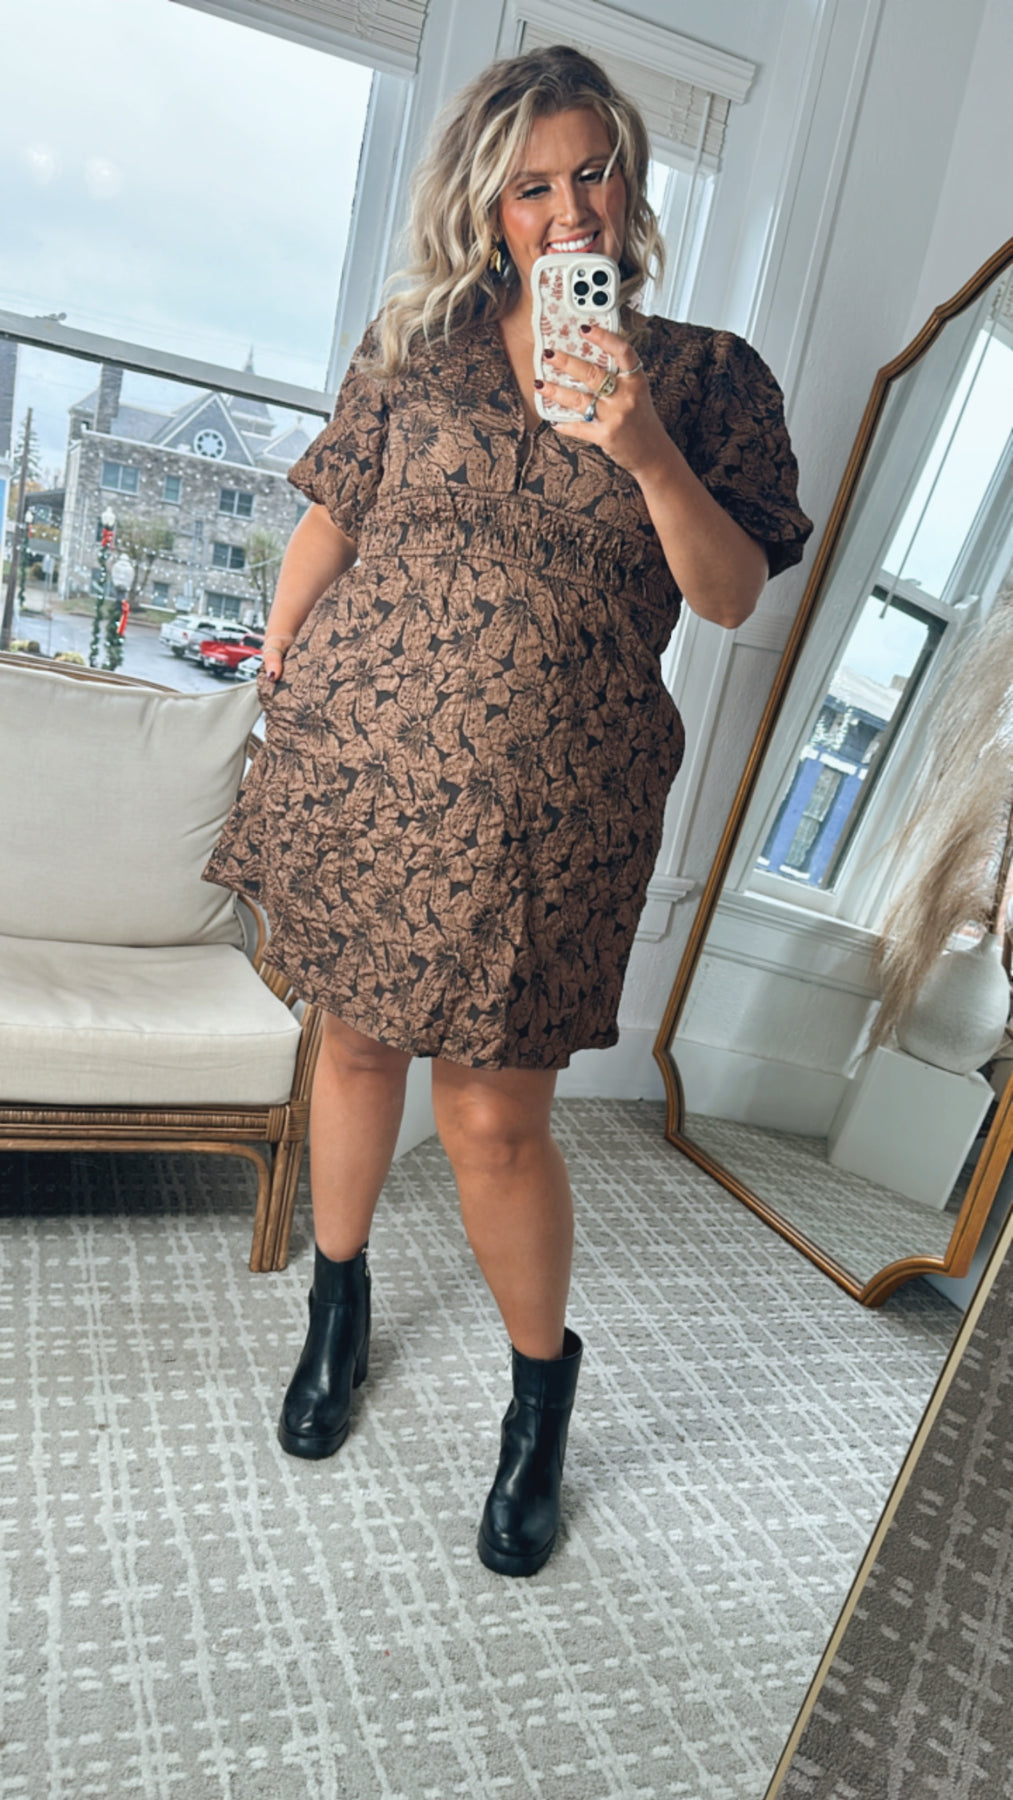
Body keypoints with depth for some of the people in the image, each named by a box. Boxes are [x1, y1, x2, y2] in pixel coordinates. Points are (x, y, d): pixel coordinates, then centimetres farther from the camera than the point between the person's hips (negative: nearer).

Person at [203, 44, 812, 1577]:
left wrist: (644, 449, -15)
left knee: (496, 1114, -1)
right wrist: (276, 673, 17)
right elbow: (329, 519, 16)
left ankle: (542, 1388, 27)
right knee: (359, 1041, 13)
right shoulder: (415, 346, 9)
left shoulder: (706, 373, 5)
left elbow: (734, 596, -1)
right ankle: (339, 1302, 40)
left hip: (543, 808, -2)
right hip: (357, 758, 3)